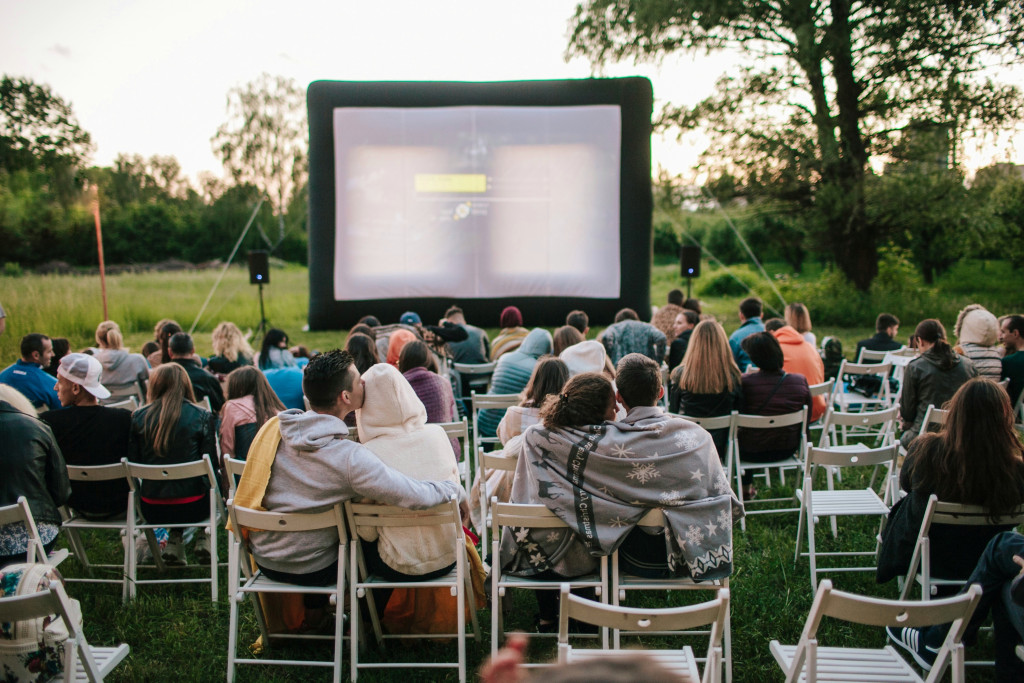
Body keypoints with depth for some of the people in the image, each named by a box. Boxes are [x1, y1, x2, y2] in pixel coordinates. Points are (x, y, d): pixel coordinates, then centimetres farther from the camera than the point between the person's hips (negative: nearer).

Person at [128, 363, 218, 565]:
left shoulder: (138, 417, -2)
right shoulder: (202, 417, -7)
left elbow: (133, 464, 2)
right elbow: (211, 464, -4)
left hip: (151, 510, 2)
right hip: (192, 508, -2)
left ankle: (174, 541, 23)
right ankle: (203, 539, 20)